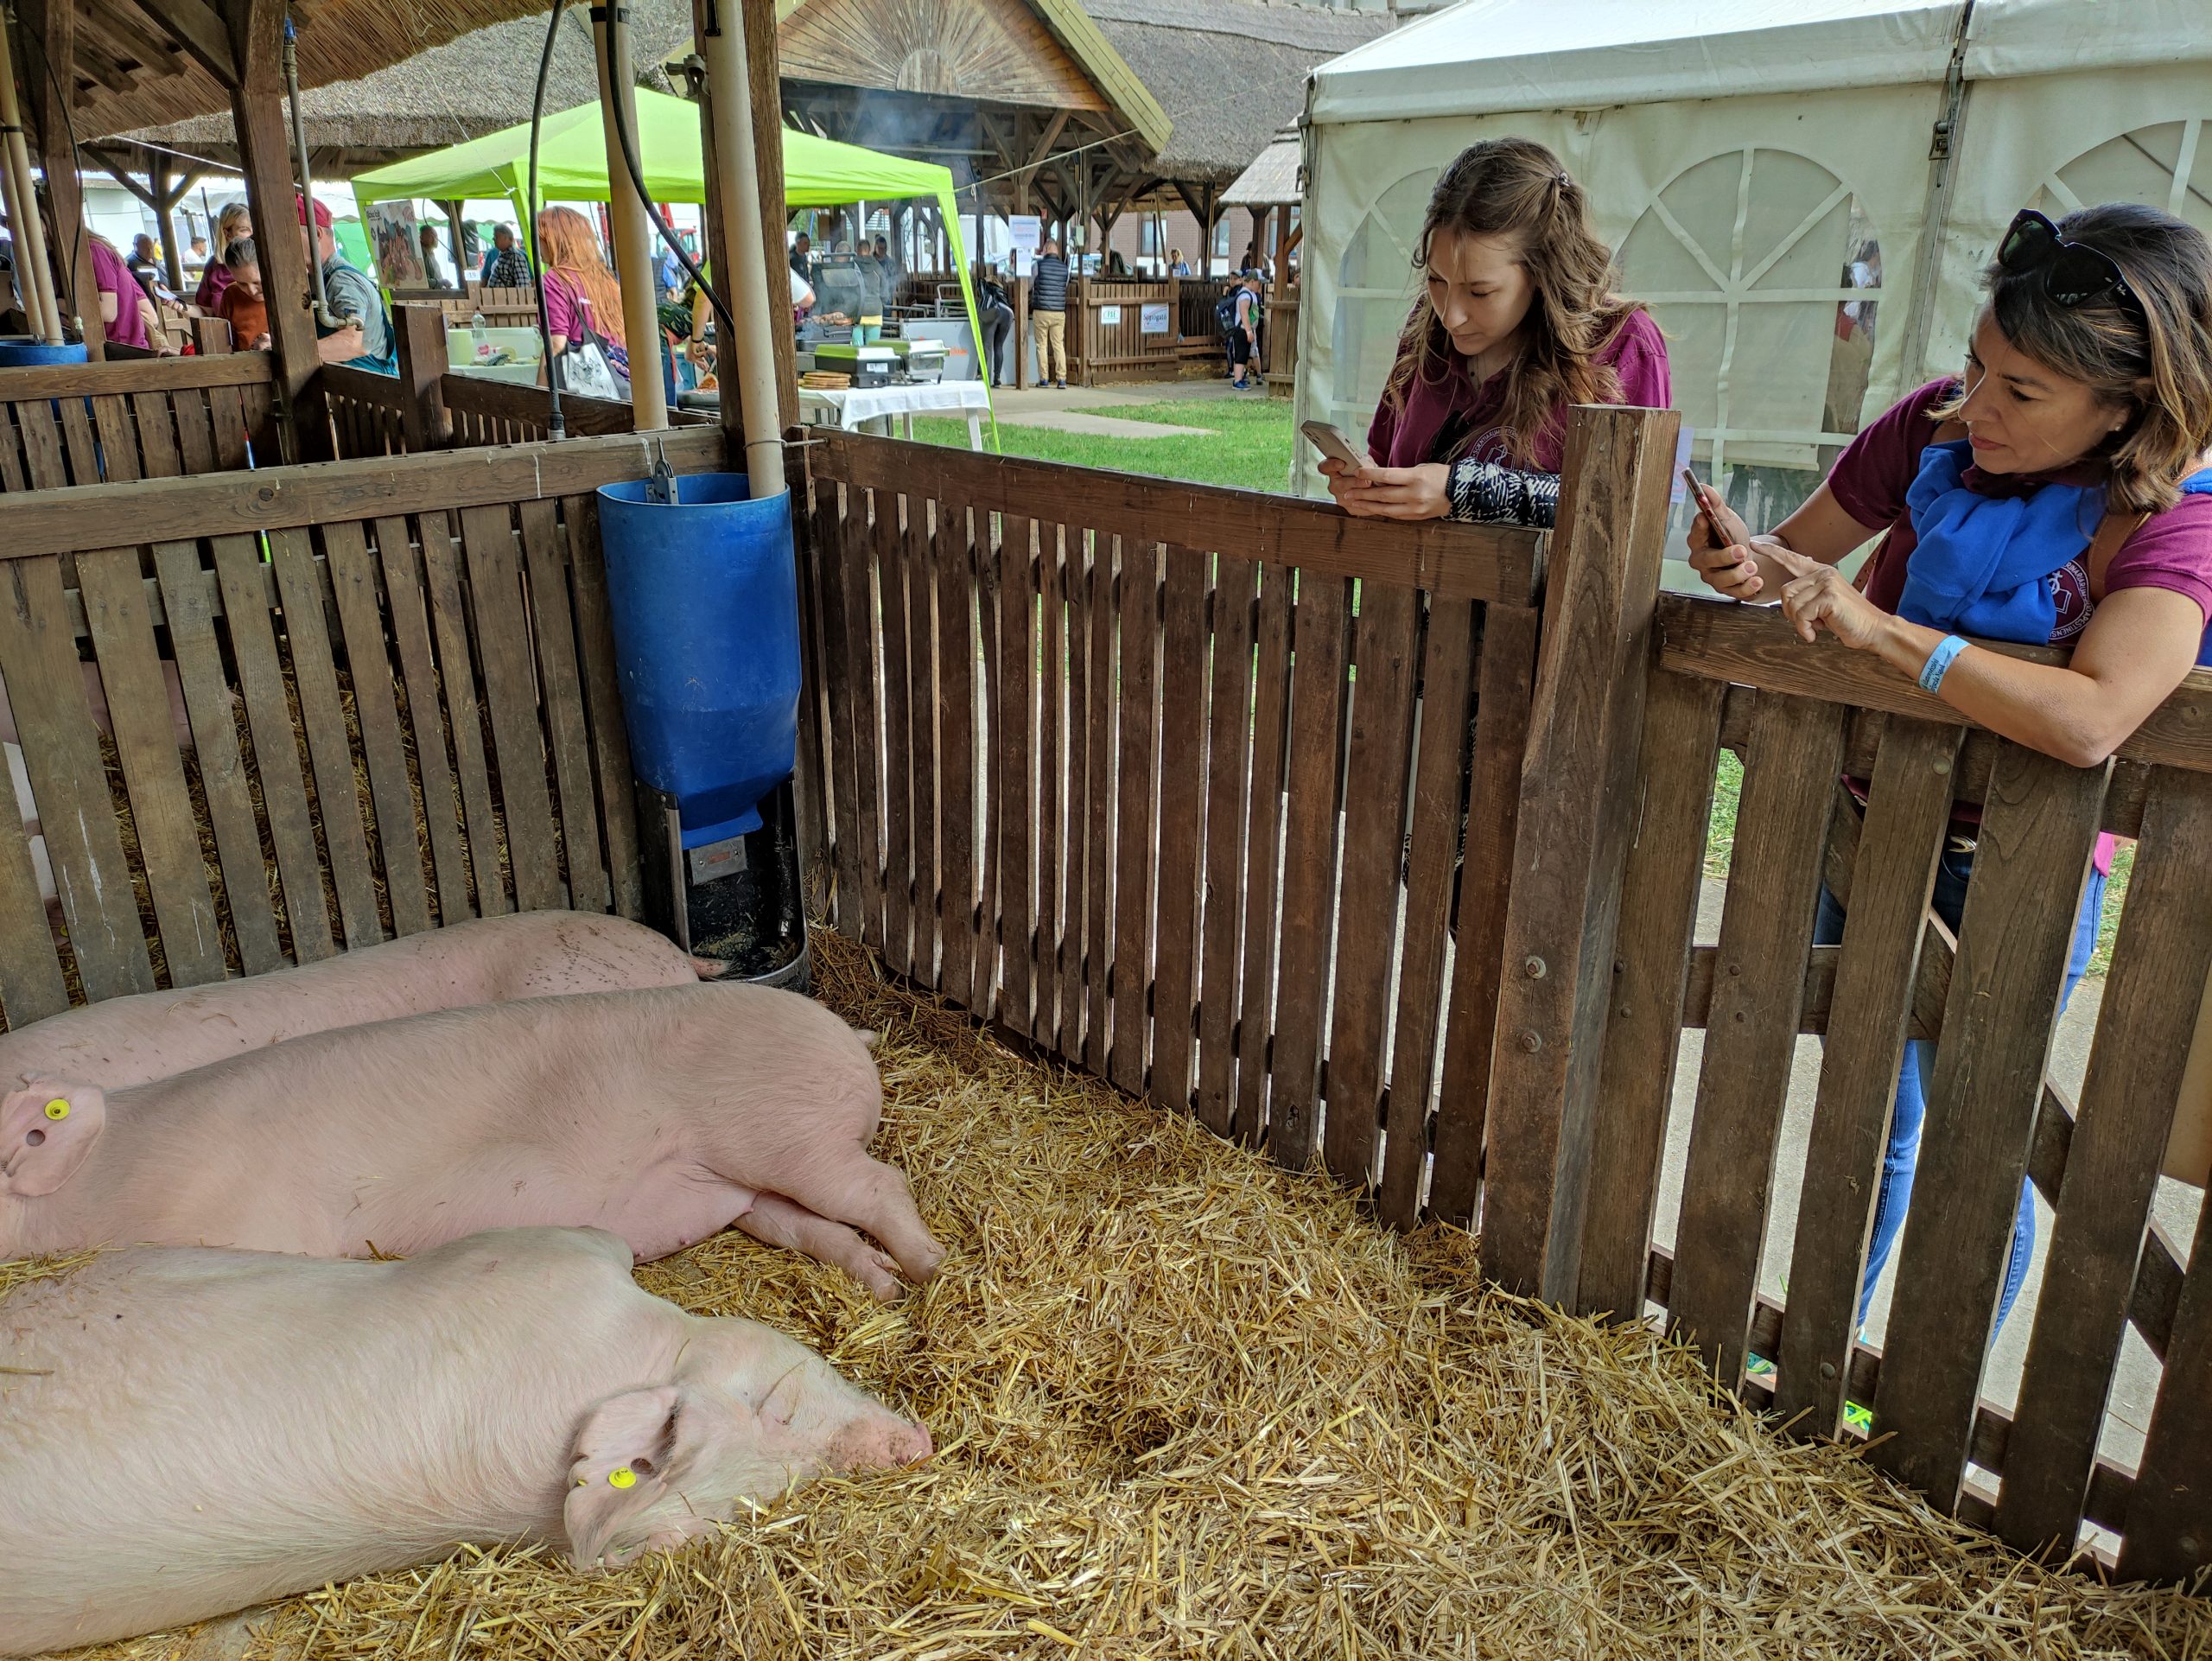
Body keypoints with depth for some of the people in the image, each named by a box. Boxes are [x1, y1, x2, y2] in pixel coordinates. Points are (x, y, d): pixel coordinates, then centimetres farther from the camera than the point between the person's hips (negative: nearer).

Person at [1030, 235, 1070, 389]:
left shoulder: (1038, 265, -4)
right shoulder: (1065, 267, 5)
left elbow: (1028, 287, 4)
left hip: (1041, 311, -3)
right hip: (1059, 312, 3)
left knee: (1042, 345, 4)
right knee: (1059, 345, 5)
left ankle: (1043, 378, 3)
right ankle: (1061, 378, -2)